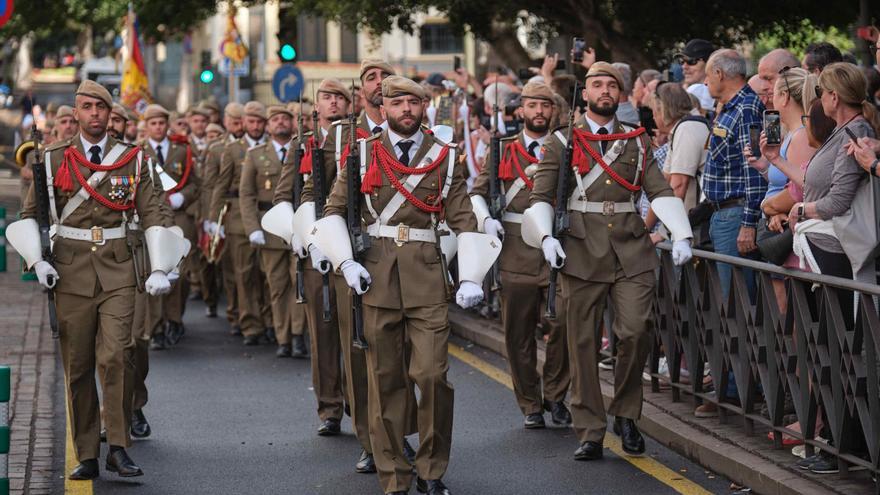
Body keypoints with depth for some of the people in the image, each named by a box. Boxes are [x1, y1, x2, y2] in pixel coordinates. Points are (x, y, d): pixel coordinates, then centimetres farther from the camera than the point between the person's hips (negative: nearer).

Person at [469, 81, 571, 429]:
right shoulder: (504, 150, 9)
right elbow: (478, 192, 9)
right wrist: (486, 219, -9)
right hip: (517, 253, 0)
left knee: (563, 325, -10)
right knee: (518, 334, 3)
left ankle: (555, 395, 9)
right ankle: (530, 405, 15)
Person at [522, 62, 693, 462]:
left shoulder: (637, 141, 14)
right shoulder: (562, 142, 8)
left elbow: (659, 190, 6)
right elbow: (540, 196, 3)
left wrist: (680, 234, -7)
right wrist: (546, 237, -13)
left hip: (631, 251, 1)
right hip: (582, 251, -1)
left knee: (635, 331, -11)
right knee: (583, 343, 0)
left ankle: (626, 415, 9)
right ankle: (589, 432, 7)